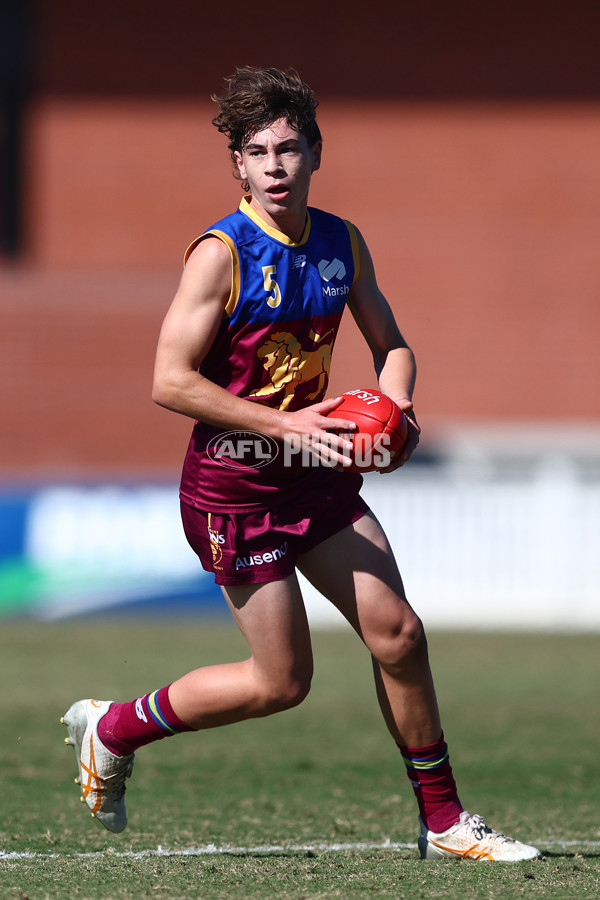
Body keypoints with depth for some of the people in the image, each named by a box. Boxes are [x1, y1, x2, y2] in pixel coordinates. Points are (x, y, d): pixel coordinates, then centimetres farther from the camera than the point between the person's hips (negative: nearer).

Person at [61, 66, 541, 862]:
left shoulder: (343, 244, 4)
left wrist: (394, 404, -5)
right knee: (280, 683, -4)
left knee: (397, 633, 0)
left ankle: (444, 822, 12)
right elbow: (171, 382, -20)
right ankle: (112, 730, 16)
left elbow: (390, 344, 17)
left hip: (315, 472, 6)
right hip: (233, 485, -6)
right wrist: (285, 424, -23)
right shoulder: (221, 254, -16)